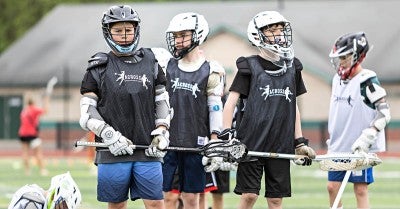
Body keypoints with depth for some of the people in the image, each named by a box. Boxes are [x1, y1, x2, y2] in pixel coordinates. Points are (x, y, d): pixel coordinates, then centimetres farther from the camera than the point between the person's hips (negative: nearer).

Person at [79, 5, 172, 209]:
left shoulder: (150, 63, 11)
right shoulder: (99, 68, 4)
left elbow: (163, 104, 15)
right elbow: (87, 114, 0)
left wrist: (160, 134, -1)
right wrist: (110, 136, -13)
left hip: (147, 152, 2)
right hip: (113, 153, -1)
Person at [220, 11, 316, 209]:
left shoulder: (291, 67, 12)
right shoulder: (250, 67, -1)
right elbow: (231, 102, -3)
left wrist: (299, 142, 15)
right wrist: (226, 135, -14)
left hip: (281, 144, 4)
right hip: (251, 143, -4)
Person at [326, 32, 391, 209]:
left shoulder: (367, 81, -12)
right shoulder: (338, 79, 11)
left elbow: (384, 113, -15)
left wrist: (366, 138, -21)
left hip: (360, 148, -7)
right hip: (338, 148, 7)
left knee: (360, 190, -4)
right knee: (332, 187, 6)